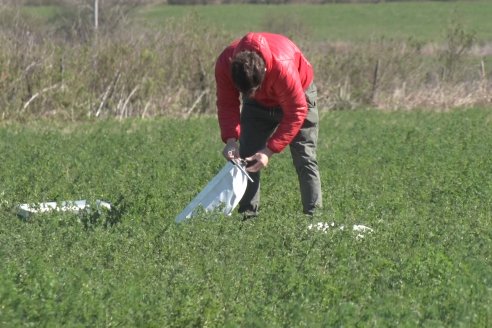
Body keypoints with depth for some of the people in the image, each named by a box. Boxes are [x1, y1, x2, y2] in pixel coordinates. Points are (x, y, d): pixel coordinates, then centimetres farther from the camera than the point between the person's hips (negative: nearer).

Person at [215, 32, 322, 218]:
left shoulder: (283, 66, -44)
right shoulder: (225, 64, -32)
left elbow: (296, 113, -34)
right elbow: (227, 104, -20)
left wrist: (269, 151, -36)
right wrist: (230, 139, -36)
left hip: (297, 96, -4)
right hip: (259, 103, 4)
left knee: (304, 159, -10)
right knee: (246, 158, -5)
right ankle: (247, 215, -2)